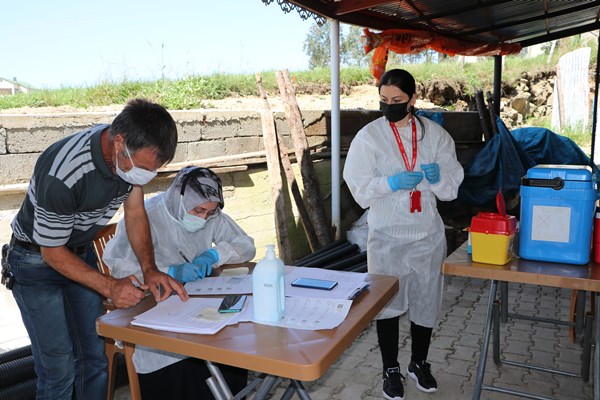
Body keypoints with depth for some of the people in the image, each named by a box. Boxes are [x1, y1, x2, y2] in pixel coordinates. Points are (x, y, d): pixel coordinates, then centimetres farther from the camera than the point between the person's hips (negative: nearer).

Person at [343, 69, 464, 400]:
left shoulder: (435, 134, 0)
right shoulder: (368, 136, -6)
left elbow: (452, 188, 1)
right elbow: (359, 189, -10)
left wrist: (437, 177, -21)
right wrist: (392, 182, -26)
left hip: (428, 235, 2)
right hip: (387, 236, -2)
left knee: (425, 303, 14)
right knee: (388, 304, 9)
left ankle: (419, 363, 37)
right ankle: (391, 369, 30)